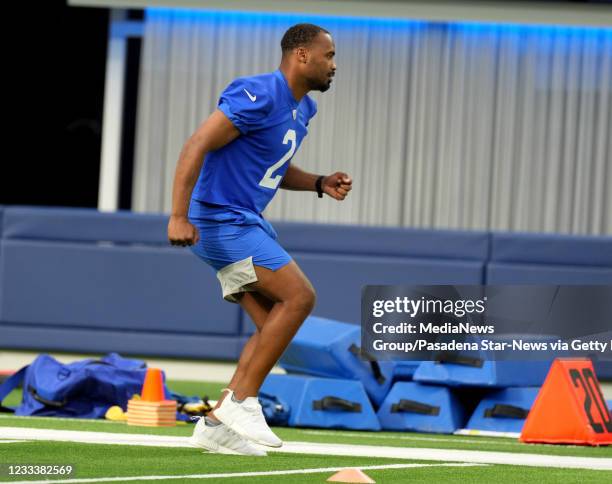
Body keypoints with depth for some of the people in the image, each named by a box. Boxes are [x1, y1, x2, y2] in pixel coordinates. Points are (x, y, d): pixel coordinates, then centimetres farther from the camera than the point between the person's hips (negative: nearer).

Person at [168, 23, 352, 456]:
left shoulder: (302, 109, 14)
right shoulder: (259, 96, -17)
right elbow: (197, 146, -22)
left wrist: (320, 184, 9)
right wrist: (179, 216, -29)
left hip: (247, 223, 10)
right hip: (223, 220, -10)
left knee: (274, 326, 5)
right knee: (299, 296, -17)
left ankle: (216, 423, 7)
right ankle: (242, 400, -12)